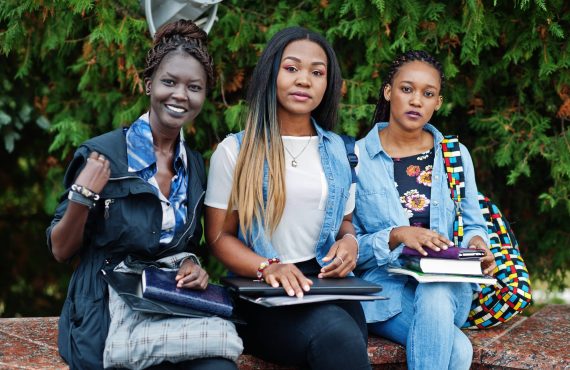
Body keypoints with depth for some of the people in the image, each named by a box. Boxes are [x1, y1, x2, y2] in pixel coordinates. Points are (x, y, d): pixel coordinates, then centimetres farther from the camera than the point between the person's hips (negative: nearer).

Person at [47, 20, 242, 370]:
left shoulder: (195, 164, 9)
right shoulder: (101, 154, -6)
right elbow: (61, 250, -1)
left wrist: (191, 263, -1)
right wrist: (82, 197, -19)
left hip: (173, 303, 4)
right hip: (109, 314, -4)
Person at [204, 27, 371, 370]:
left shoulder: (336, 149, 18)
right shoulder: (235, 150, 5)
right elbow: (219, 235, 3)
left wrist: (349, 241, 0)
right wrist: (267, 268, -17)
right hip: (261, 293, -3)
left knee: (346, 341, -34)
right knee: (338, 338, -35)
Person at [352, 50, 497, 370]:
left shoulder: (456, 156, 11)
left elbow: (473, 226, 15)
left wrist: (477, 243, -9)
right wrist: (396, 236, -19)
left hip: (447, 286, 3)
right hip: (385, 286, -3)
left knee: (434, 294, -36)